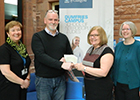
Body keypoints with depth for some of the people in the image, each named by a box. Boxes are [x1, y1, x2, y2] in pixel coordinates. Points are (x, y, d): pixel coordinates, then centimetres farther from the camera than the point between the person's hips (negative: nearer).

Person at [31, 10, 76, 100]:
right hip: (43, 80, -3)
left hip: (60, 79, 4)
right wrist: (61, 64, -25)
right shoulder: (37, 37, -3)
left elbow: (71, 55, 16)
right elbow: (41, 56, -17)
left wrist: (66, 59, -9)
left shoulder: (63, 37, 11)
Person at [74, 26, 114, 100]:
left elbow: (103, 73, -25)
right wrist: (78, 65, 0)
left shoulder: (107, 51, -16)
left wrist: (84, 68, -24)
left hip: (101, 89, -7)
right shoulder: (90, 49, 10)